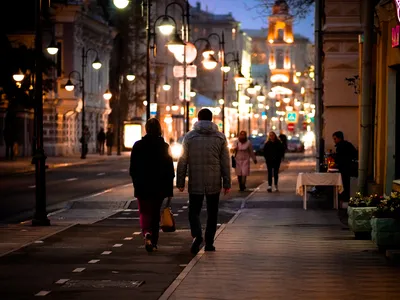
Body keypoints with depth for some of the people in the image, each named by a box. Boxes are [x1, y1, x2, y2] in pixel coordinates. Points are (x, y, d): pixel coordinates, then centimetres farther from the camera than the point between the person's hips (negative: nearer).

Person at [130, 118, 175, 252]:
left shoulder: (138, 146, -5)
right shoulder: (164, 147, -5)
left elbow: (132, 169, -1)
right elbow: (170, 170, -3)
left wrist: (137, 184, 15)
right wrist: (169, 191, 2)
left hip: (142, 187, -1)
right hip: (159, 187, 1)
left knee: (144, 212, 7)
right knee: (155, 214, 13)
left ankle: (146, 233, -21)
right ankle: (153, 243, 16)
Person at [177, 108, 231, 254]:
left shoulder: (189, 137, -1)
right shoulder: (220, 137, 2)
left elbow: (182, 161, -1)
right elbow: (225, 162, 1)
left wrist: (180, 182, 5)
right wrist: (227, 183, 5)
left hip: (195, 183, -1)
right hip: (214, 183, 1)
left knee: (194, 211, 5)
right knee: (212, 213, 11)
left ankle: (197, 235, -19)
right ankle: (209, 242, 13)